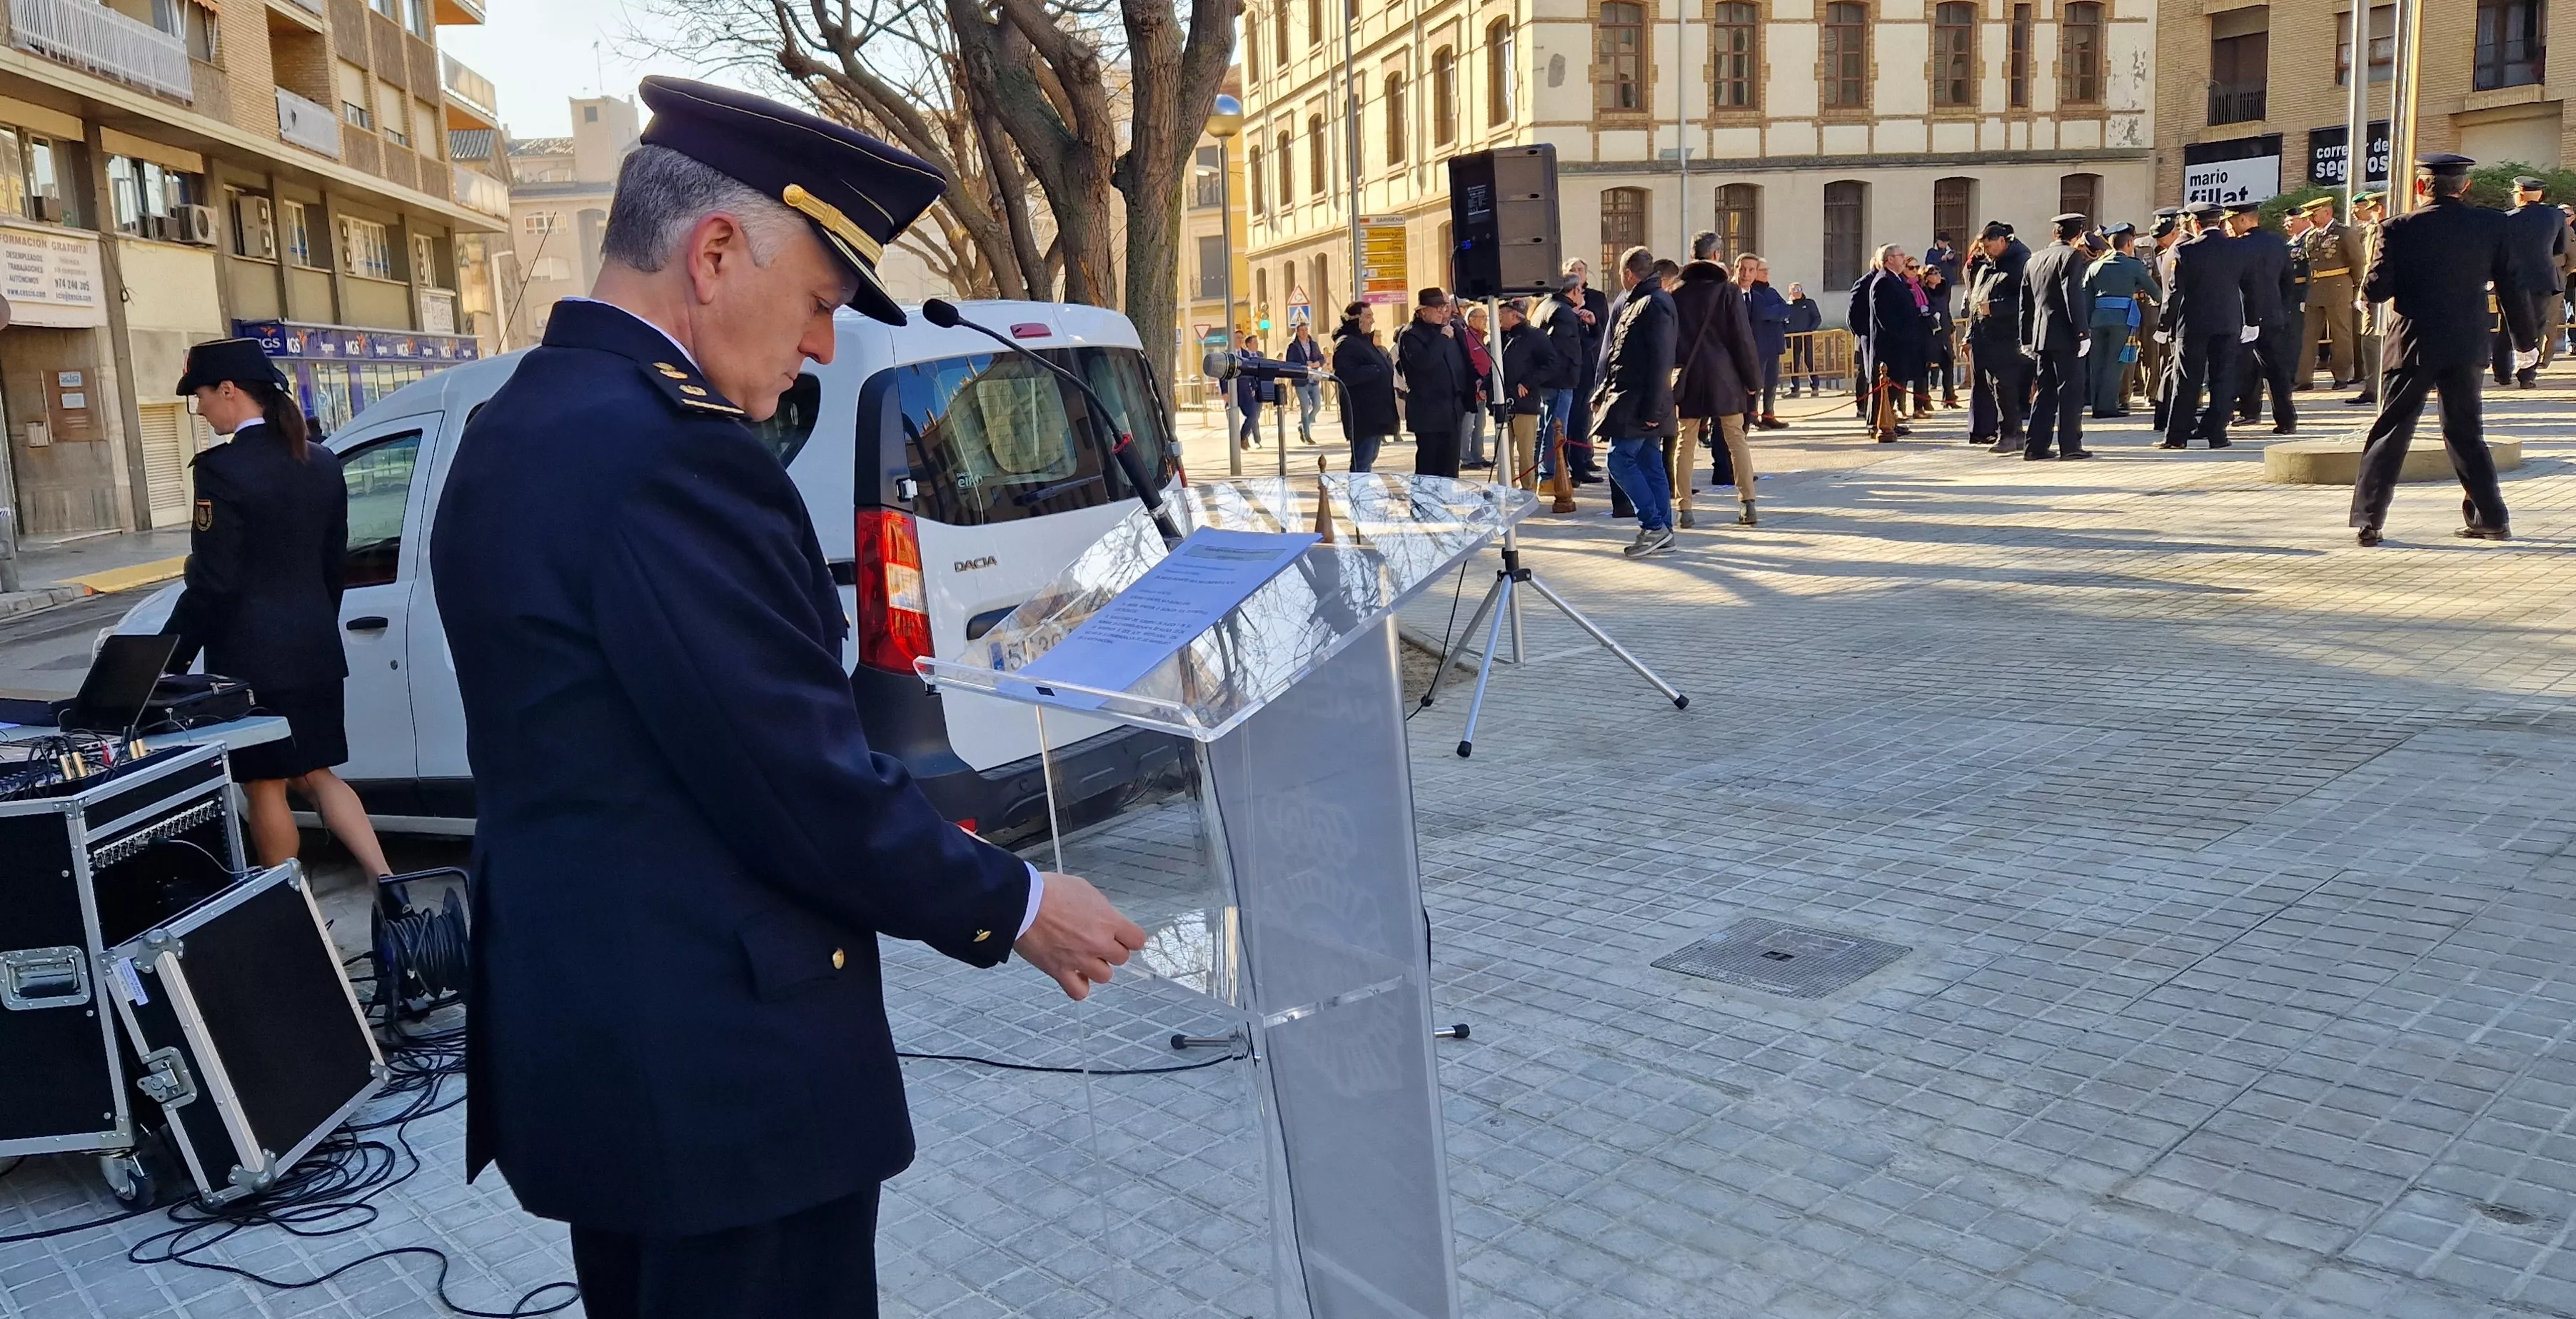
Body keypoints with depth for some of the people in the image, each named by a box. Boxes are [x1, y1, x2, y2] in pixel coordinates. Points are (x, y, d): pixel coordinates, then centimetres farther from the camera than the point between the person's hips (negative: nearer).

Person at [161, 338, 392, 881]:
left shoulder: (222, 469, -15)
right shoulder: (321, 462, 7)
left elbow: (212, 583, -15)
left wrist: (170, 659, -6)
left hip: (253, 658, -7)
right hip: (315, 649, 7)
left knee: (266, 786, 5)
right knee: (316, 775, 15)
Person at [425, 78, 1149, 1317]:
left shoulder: (516, 428, 8)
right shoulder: (667, 451, -23)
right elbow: (803, 783, -23)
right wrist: (1014, 906, -8)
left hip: (582, 1041, 10)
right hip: (722, 1072, -10)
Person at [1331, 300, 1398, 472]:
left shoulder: (1366, 341, 18)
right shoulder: (1346, 344, -13)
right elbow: (1346, 376, -26)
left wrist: (1388, 365, 8)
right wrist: (1377, 370, -19)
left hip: (1376, 413, 10)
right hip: (1362, 415, -10)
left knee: (1369, 461, 15)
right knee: (1362, 465, -10)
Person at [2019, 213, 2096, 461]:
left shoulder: (2033, 261, 15)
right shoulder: (2072, 256, -7)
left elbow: (2026, 303, 17)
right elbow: (2074, 297, -16)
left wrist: (2026, 340, 20)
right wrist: (2083, 333, -16)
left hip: (2040, 337, 7)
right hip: (2065, 337, -7)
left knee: (2046, 392, 10)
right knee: (2071, 391, -1)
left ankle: (2036, 446, 7)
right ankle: (2070, 445, 0)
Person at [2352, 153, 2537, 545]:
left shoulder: (2399, 229, -8)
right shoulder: (2494, 225, 1)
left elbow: (2375, 290, -9)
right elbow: (2513, 286, 5)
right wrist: (2526, 341, 16)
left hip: (2414, 345, -3)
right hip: (2468, 346, 3)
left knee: (2389, 433, 2)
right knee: (2466, 433, 15)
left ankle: (2367, 521, -4)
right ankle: (2491, 519, 16)